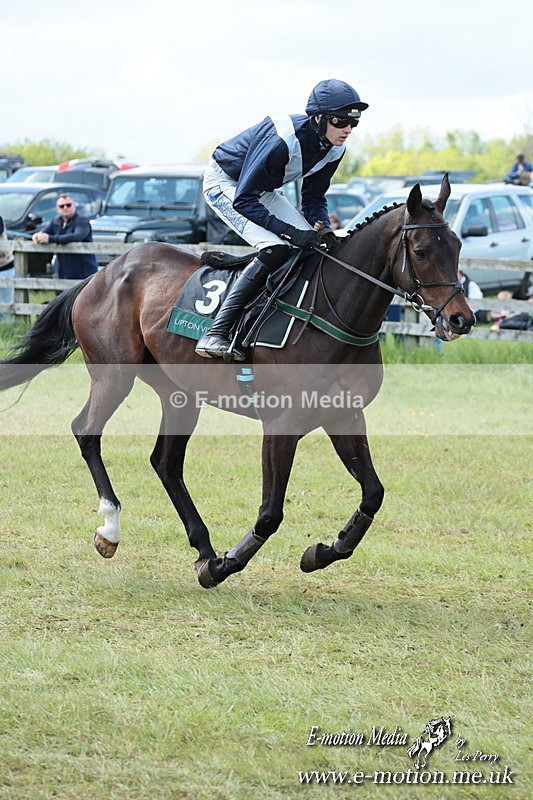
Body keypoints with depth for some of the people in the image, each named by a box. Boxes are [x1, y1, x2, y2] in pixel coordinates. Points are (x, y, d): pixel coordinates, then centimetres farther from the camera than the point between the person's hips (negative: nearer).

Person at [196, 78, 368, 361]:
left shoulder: (333, 149, -12)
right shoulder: (282, 140, -36)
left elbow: (313, 197, 1)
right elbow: (243, 201, -33)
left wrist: (323, 228, -21)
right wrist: (292, 233, -39)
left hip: (264, 191, 8)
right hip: (225, 183, -8)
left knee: (317, 246, -6)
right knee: (276, 248, -27)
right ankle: (216, 333, -30)